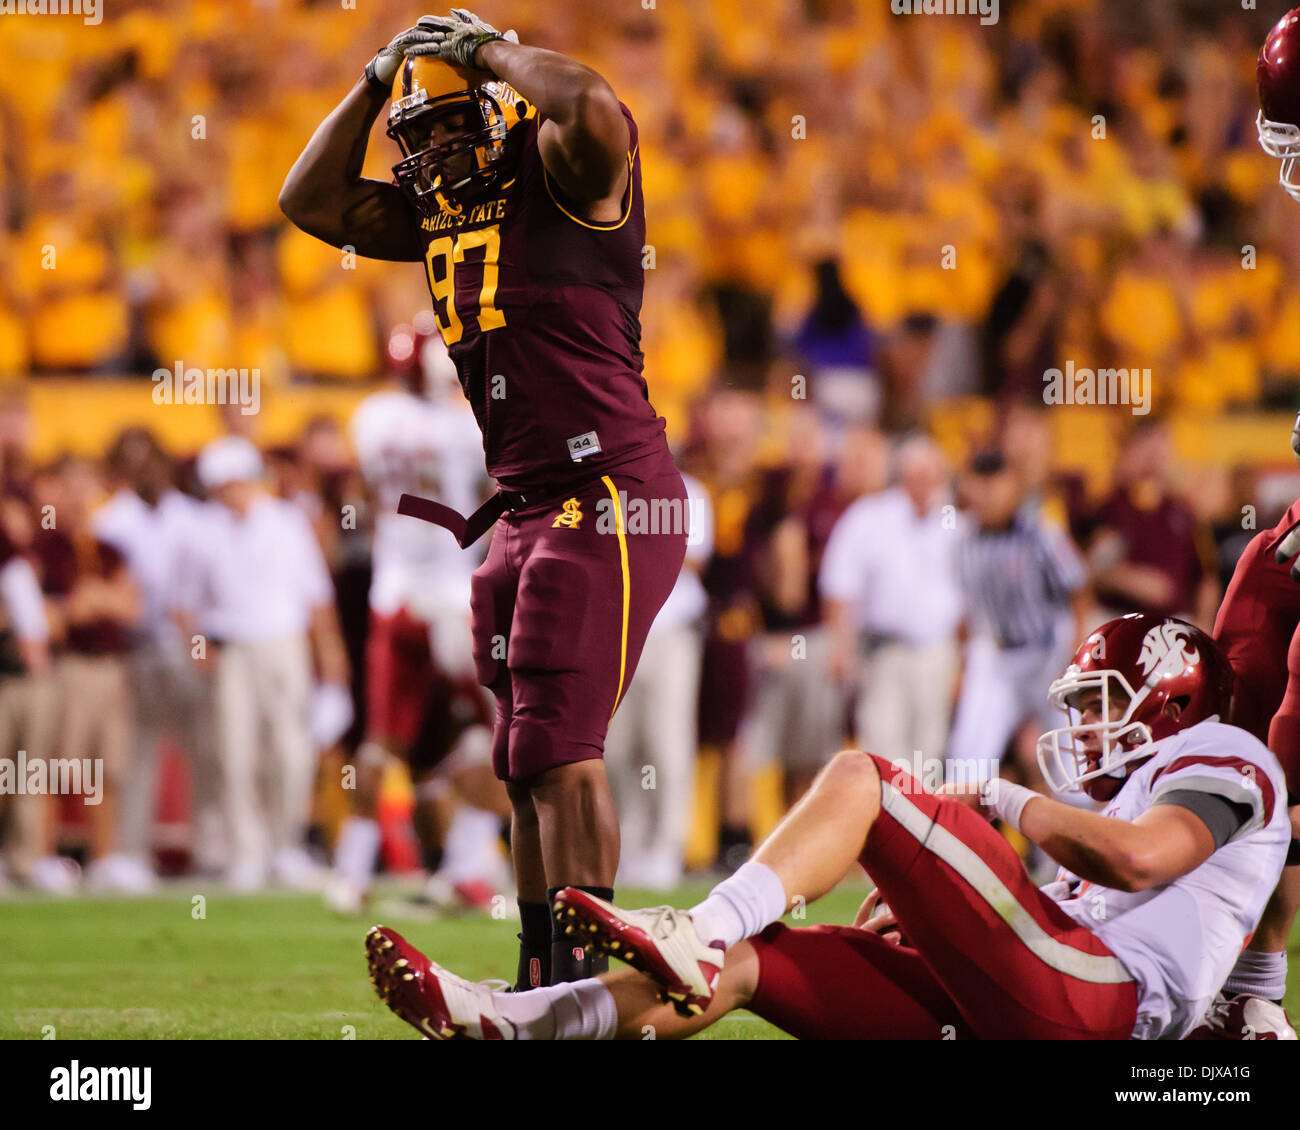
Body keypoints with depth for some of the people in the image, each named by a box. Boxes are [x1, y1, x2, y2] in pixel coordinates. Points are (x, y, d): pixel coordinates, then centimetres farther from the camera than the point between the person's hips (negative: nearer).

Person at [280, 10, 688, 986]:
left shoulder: (565, 177, -7)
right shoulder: (437, 211, 16)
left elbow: (593, 110, -30)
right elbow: (313, 202, 22)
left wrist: (491, 52, -13)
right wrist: (379, 80, 13)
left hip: (603, 497, -9)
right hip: (524, 509, 9)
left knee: (559, 745, -15)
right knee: (527, 760, 11)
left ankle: (584, 974, -15)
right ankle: (541, 981, 17)